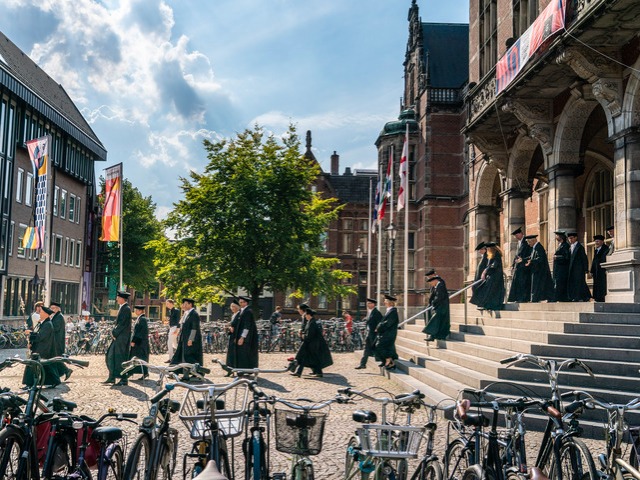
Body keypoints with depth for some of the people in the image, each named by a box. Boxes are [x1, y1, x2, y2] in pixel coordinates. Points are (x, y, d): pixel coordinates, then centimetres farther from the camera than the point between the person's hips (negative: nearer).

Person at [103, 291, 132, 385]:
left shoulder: (126, 309, -16)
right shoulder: (122, 308, 14)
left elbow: (122, 324, -20)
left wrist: (114, 333, -13)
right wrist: (114, 332, 8)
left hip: (122, 337, -10)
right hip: (118, 336, 10)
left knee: (120, 357, -3)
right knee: (111, 356, 9)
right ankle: (112, 378, 13)